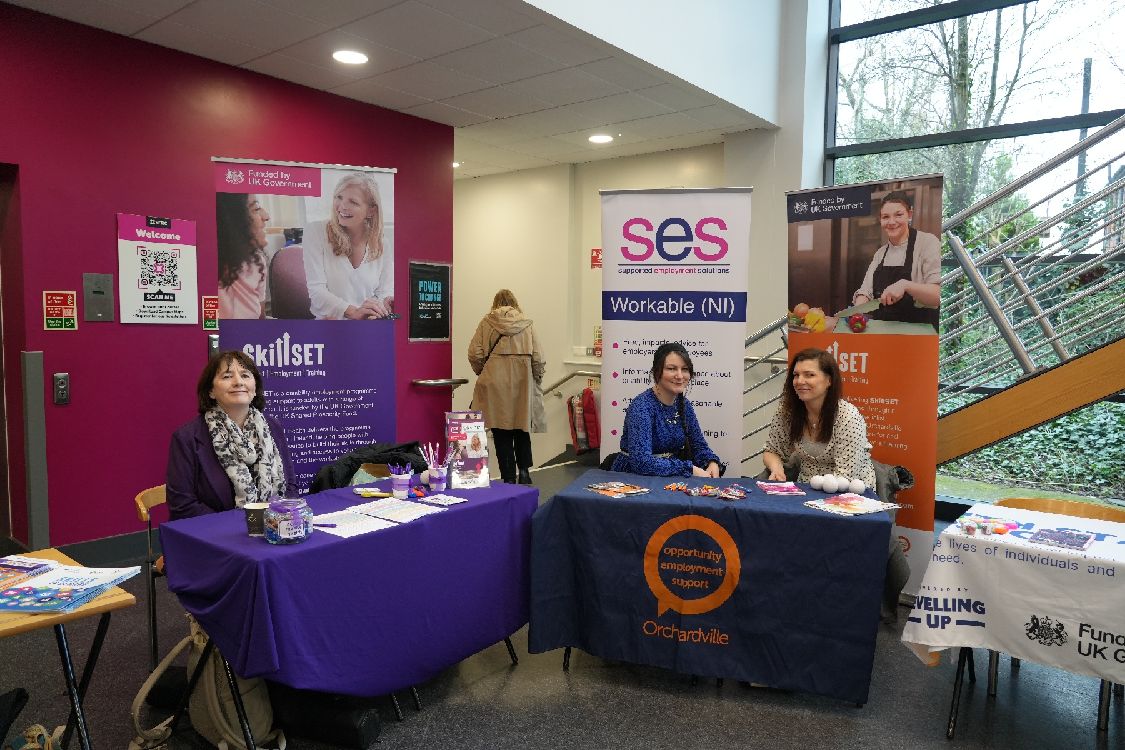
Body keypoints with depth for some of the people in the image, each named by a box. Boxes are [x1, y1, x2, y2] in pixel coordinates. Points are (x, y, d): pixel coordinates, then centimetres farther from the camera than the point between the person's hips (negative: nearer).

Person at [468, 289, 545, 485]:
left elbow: (475, 354, -5)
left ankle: (509, 478, 9)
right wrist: (536, 380, 12)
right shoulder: (527, 324, 4)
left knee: (502, 433, 5)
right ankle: (524, 470, 7)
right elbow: (538, 358, -1)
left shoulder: (487, 322, 2)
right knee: (522, 428, 17)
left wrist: (482, 373, 12)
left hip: (496, 385, -1)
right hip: (522, 384, 1)